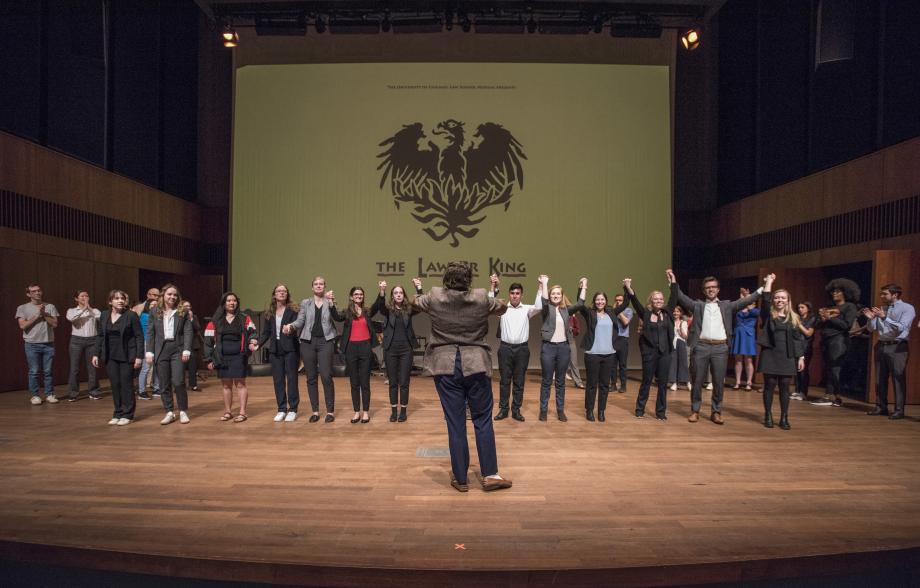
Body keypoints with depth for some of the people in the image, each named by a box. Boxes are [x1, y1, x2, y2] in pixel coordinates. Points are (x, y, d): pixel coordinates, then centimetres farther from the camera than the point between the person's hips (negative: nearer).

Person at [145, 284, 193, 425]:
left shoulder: (182, 312, 4)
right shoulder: (155, 312, 6)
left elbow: (188, 332, -1)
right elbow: (150, 333, 5)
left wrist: (186, 350, -10)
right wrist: (149, 352, -1)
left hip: (177, 350, -2)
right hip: (161, 351, 2)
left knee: (178, 383, -6)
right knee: (165, 385, 5)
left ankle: (183, 412, 8)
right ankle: (169, 413, 15)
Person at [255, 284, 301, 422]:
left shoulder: (293, 310, -1)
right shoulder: (269, 312, 11)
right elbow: (266, 333, 12)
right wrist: (258, 345, -2)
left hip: (290, 349, -4)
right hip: (275, 349, 4)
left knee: (291, 378, 0)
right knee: (278, 380, 6)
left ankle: (293, 410, 8)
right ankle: (281, 410, 15)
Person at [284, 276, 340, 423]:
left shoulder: (329, 302, 7)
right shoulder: (305, 303, 11)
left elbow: (337, 318, -10)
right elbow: (300, 321, 2)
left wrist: (331, 302, -24)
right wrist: (291, 326, -19)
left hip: (325, 342, -2)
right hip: (308, 342, 2)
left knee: (326, 376, -9)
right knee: (311, 378, 5)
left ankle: (330, 411, 1)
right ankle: (315, 411, 15)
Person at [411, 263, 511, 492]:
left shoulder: (435, 297, -3)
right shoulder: (481, 298, -7)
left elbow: (416, 302, 20)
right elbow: (502, 307, 14)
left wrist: (418, 289, 41)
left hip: (446, 366, 1)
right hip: (476, 365, -1)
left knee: (455, 423, 6)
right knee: (483, 420, 9)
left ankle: (460, 478, 14)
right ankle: (490, 475, 13)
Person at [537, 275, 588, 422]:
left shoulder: (566, 309, 9)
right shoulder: (547, 309, 0)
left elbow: (580, 303, 0)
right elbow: (544, 300, -20)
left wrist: (583, 287, -1)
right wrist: (544, 283, -20)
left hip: (564, 347, 3)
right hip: (548, 347, -3)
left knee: (560, 381, 10)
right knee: (546, 380, 4)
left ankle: (560, 410, 18)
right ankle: (543, 410, 12)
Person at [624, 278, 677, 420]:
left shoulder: (667, 313, 5)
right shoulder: (646, 314, -2)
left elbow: (674, 298, 1)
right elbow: (635, 302, -15)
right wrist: (628, 288, -29)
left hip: (665, 352, 2)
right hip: (649, 352, -2)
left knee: (663, 383, 6)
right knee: (646, 382, 6)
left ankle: (661, 411, 17)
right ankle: (640, 409, 19)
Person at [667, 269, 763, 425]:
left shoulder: (727, 305, 12)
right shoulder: (698, 305, 9)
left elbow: (745, 301, 5)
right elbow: (681, 297, 0)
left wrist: (763, 288, -4)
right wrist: (674, 282, -13)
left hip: (720, 348, 1)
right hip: (701, 347, -1)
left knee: (719, 382, 5)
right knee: (697, 381, 4)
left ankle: (716, 412, 17)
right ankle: (695, 411, 15)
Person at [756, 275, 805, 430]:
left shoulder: (793, 318, 8)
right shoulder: (768, 315, 3)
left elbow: (799, 338, 7)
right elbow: (764, 300, -16)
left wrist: (801, 357, 2)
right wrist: (769, 282, -11)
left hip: (787, 357, 2)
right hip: (770, 355, -1)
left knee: (785, 387, 4)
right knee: (769, 385, 3)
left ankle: (784, 418, 11)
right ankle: (768, 416, 12)